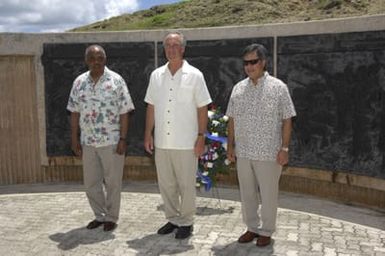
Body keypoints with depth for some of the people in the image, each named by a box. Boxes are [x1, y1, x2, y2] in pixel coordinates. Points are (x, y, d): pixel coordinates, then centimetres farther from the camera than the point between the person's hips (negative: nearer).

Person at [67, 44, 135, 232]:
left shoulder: (116, 81, -7)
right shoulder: (79, 82, 5)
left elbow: (124, 113, -8)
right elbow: (75, 112, 8)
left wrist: (123, 139, -12)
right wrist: (74, 139, 5)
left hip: (111, 141, -4)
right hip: (88, 142, 4)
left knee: (112, 182, 6)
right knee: (91, 182, 12)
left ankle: (111, 217, 22)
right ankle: (100, 216, 29)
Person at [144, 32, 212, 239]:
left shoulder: (194, 75, -4)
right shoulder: (156, 75, 6)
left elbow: (202, 109, -4)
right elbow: (151, 107, 10)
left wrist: (201, 137, -9)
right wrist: (148, 134, 6)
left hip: (186, 143, -4)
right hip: (161, 142, 4)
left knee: (186, 185, 5)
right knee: (166, 184, 13)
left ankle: (186, 222, 21)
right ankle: (172, 219, 29)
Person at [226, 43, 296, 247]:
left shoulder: (278, 87, -5)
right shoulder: (238, 88, 7)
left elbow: (287, 120, -5)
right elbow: (232, 120, 11)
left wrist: (284, 148, -10)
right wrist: (230, 146, 7)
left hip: (268, 153, -4)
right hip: (243, 152, 4)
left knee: (268, 194, 7)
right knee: (247, 193, 13)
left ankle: (266, 231, 23)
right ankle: (252, 227, 29)